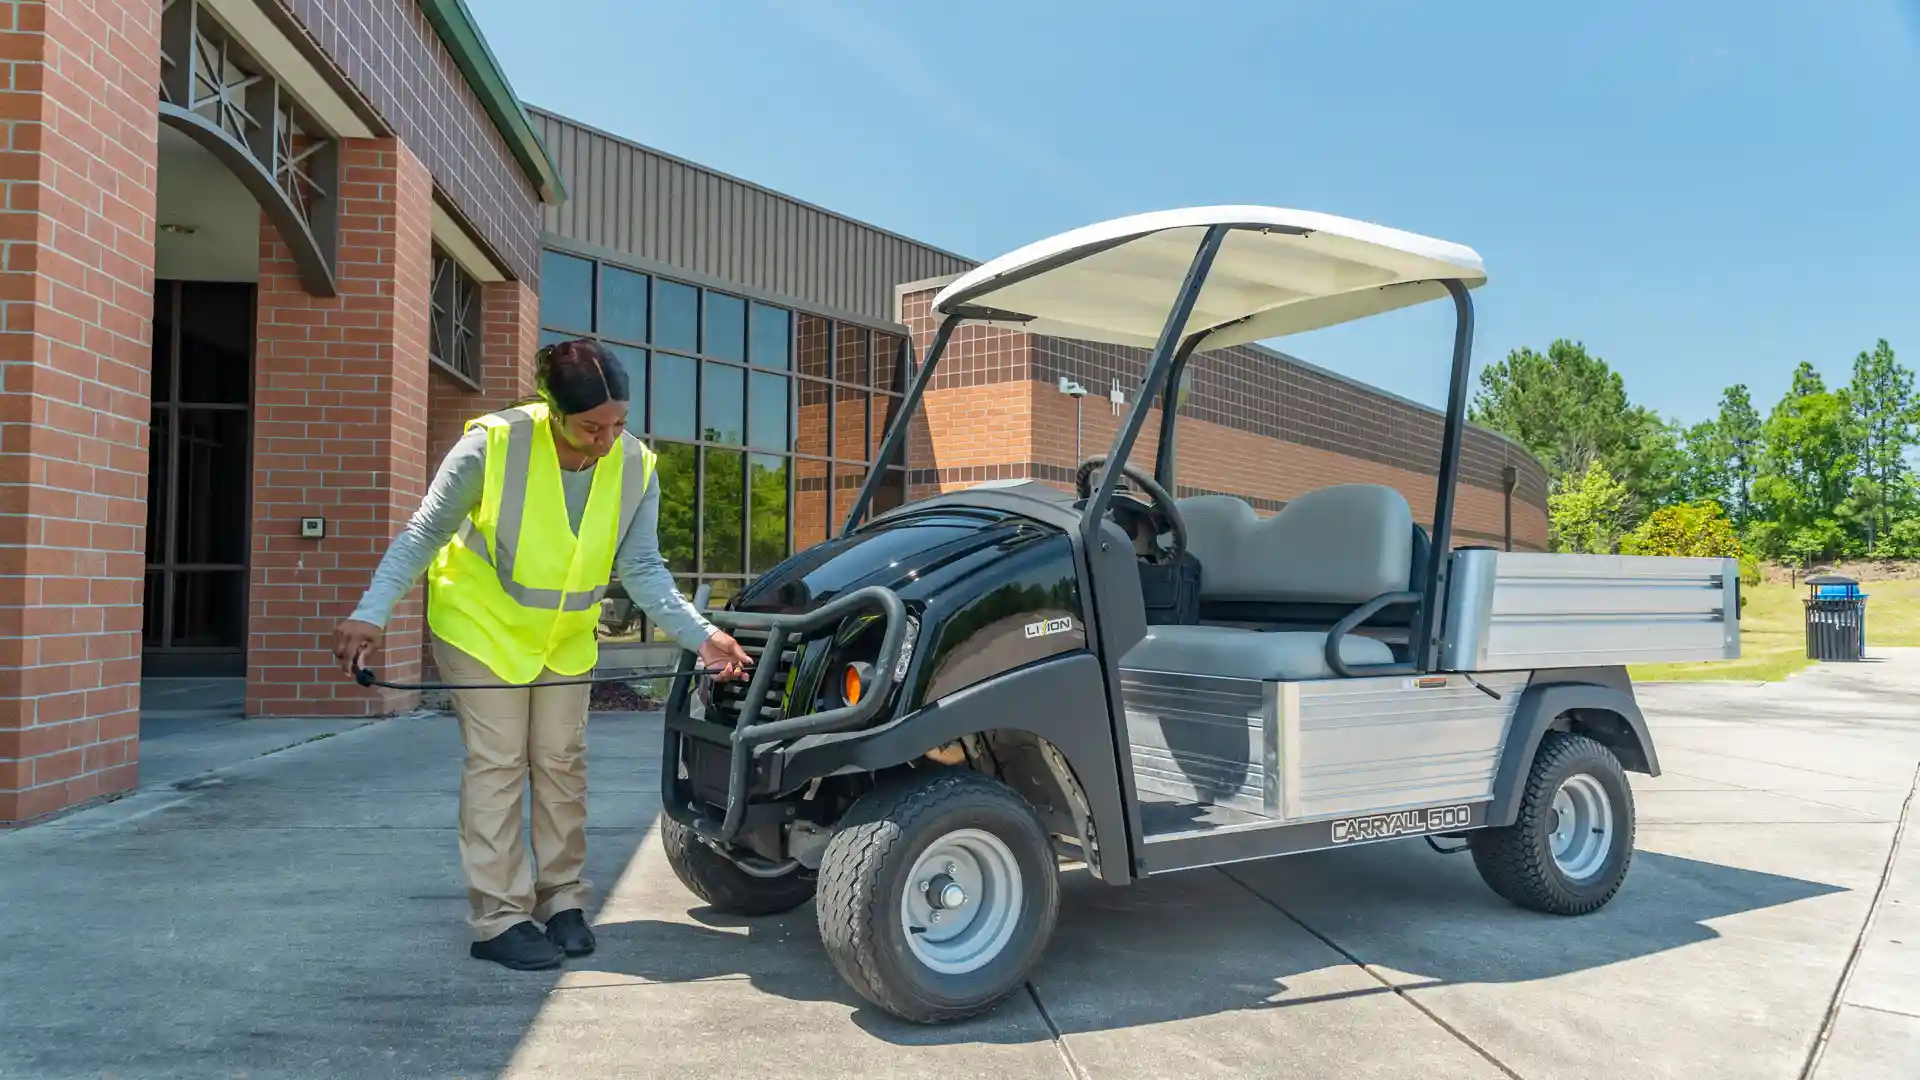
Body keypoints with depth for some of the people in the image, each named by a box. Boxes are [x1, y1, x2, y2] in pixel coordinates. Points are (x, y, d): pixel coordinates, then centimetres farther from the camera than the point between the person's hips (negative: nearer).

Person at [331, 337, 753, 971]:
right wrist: (371, 614, -26)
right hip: (482, 624, -3)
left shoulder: (636, 468, -16)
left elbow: (642, 568, -12)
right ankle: (499, 920, 4)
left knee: (562, 765, 8)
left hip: (566, 637, 4)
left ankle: (563, 901, 20)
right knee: (498, 765, -4)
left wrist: (698, 634, -25)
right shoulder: (493, 444, -26)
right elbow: (424, 534, -17)